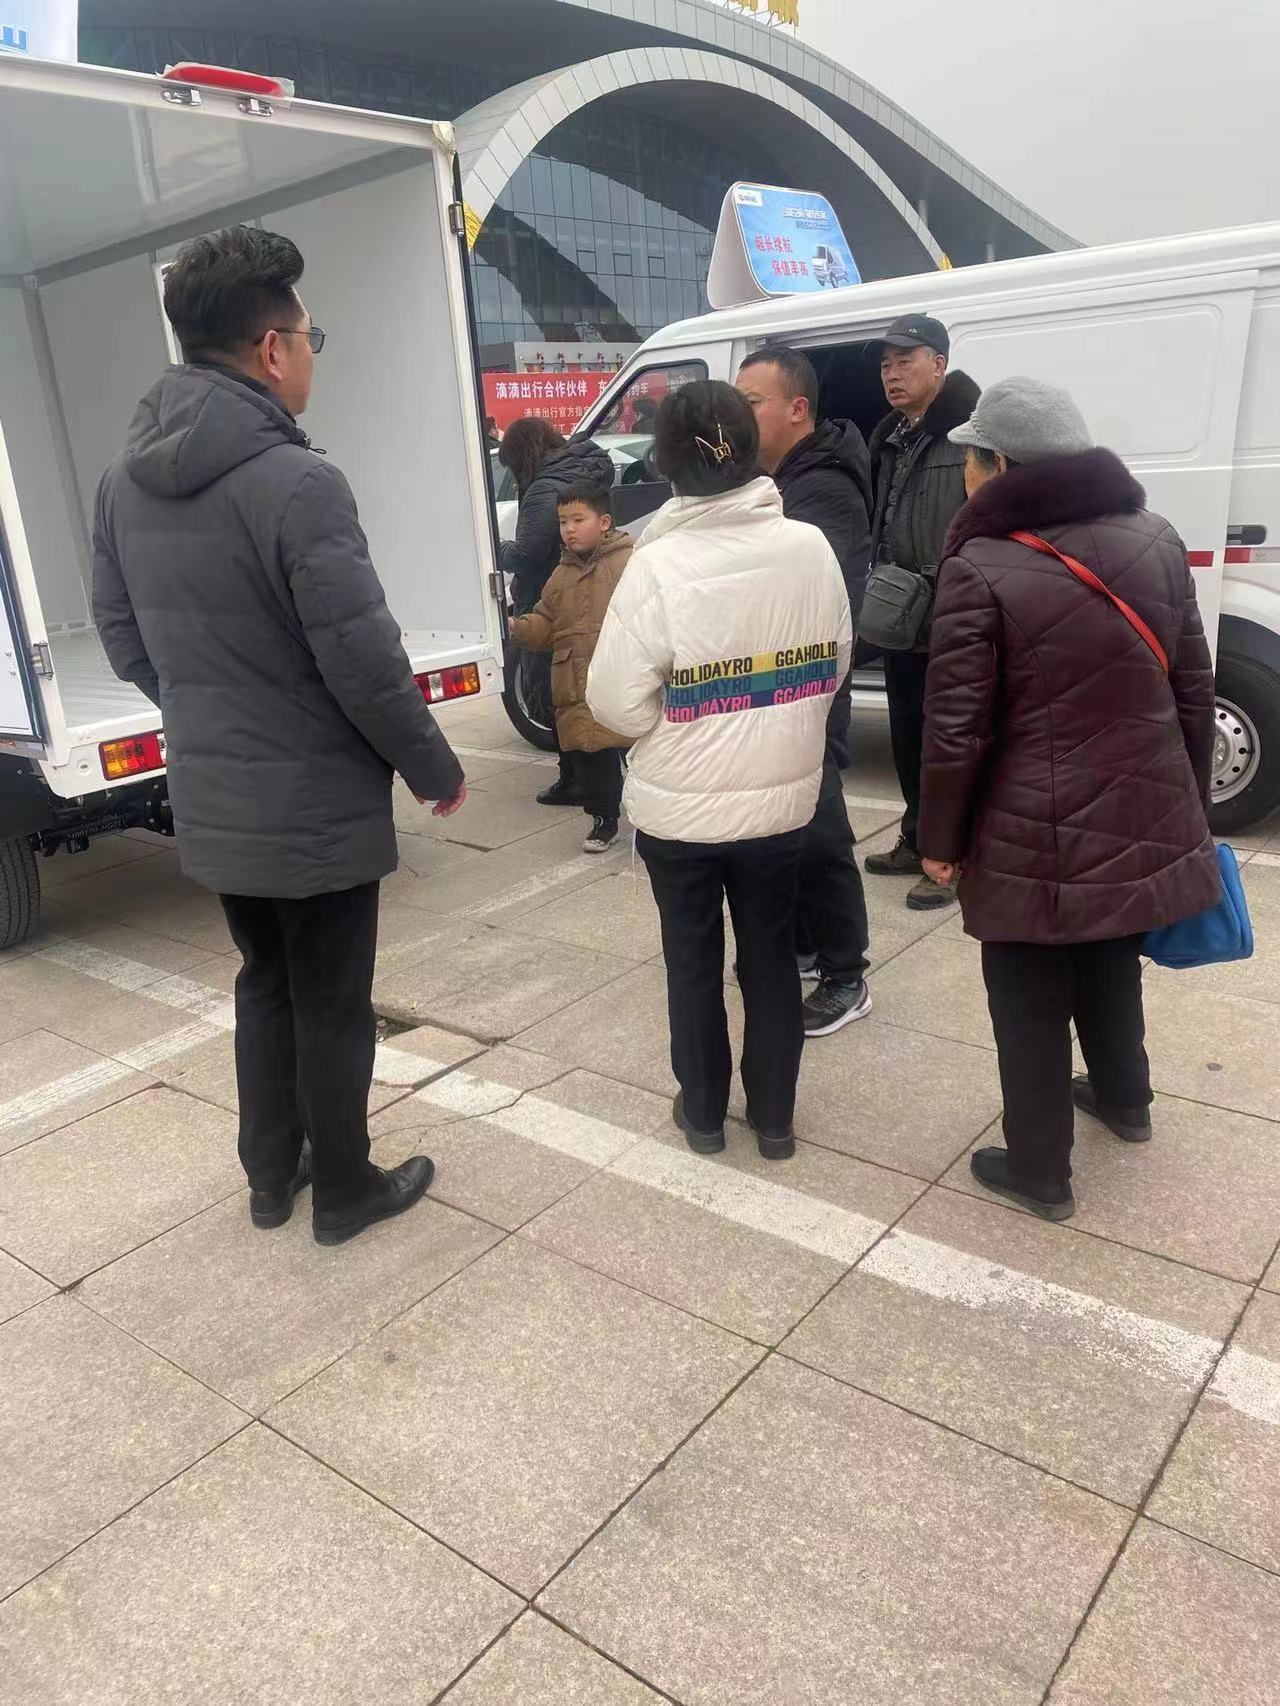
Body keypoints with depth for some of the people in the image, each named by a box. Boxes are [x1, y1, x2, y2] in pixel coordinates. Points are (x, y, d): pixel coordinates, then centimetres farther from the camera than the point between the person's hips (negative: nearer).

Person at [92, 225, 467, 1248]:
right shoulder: (296, 483, -22)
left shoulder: (127, 479, 3)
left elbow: (123, 638, 12)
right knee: (331, 1007, 10)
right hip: (315, 809, -7)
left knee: (265, 984, 24)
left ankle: (270, 1176, 38)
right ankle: (344, 1193, 29)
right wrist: (437, 770, -6)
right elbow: (366, 665, -21)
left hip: (210, 803, 7)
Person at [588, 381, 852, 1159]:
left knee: (694, 962, 16)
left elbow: (616, 700, -16)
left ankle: (704, 1112, 31)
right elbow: (835, 665, 3)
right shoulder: (811, 547, -7)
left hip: (680, 806, -3)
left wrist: (678, 721, 4)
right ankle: (775, 1116, 30)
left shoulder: (658, 565, -19)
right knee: (772, 956, 18)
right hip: (782, 797, 3)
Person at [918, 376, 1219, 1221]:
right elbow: (1194, 690, 9)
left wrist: (941, 840, -1)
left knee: (1031, 1002, 11)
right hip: (1143, 820, 6)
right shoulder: (1156, 540, 4)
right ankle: (1123, 1098, 51)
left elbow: (957, 733, -15)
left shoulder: (981, 572, -16)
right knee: (1112, 963, 28)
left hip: (1036, 838, -6)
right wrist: (1190, 804, 21)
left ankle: (1039, 1169, 27)